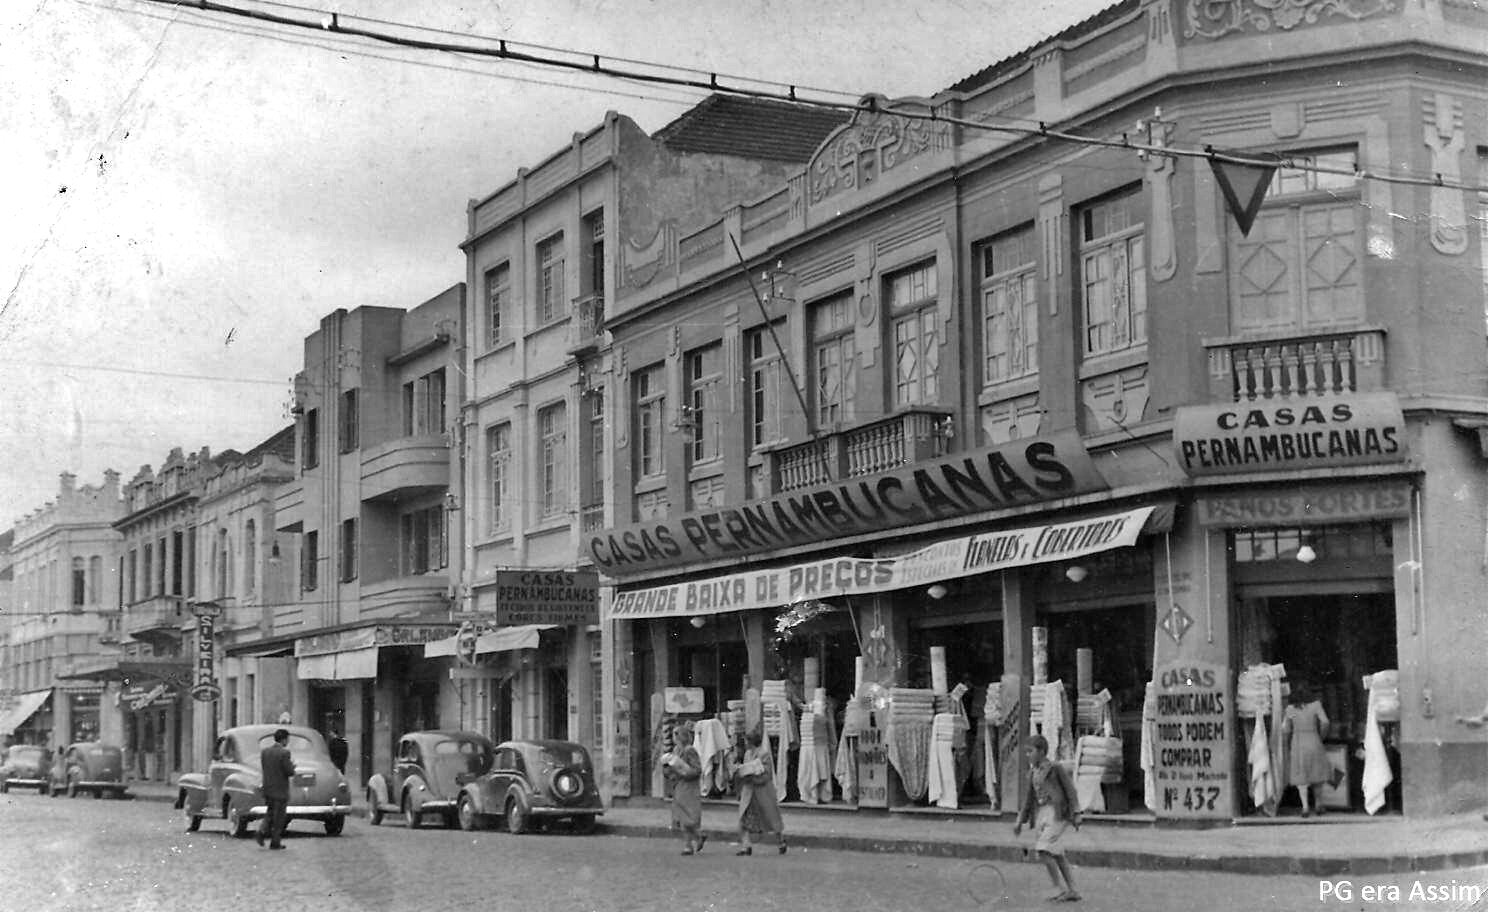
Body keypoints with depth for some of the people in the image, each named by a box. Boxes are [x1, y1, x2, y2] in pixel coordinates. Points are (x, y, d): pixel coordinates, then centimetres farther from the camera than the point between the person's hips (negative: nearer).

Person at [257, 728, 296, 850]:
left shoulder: (264, 751, 3)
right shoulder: (284, 753, -17)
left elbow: (264, 767, 11)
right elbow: (290, 772, -17)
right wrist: (291, 764, 5)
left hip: (267, 788, 6)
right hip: (280, 790, -6)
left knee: (271, 812, 21)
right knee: (279, 816, 6)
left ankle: (263, 830, -2)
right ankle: (275, 842, 10)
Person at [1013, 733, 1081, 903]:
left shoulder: (1055, 768, -6)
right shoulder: (1032, 772, 13)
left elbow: (1070, 790, -5)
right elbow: (1029, 797, 19)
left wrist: (1076, 814, -10)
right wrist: (1020, 821, 16)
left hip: (1056, 814, -7)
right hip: (1041, 814, 7)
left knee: (1043, 851, -16)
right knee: (1057, 855, 9)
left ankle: (1062, 889, -7)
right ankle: (1073, 891, 16)